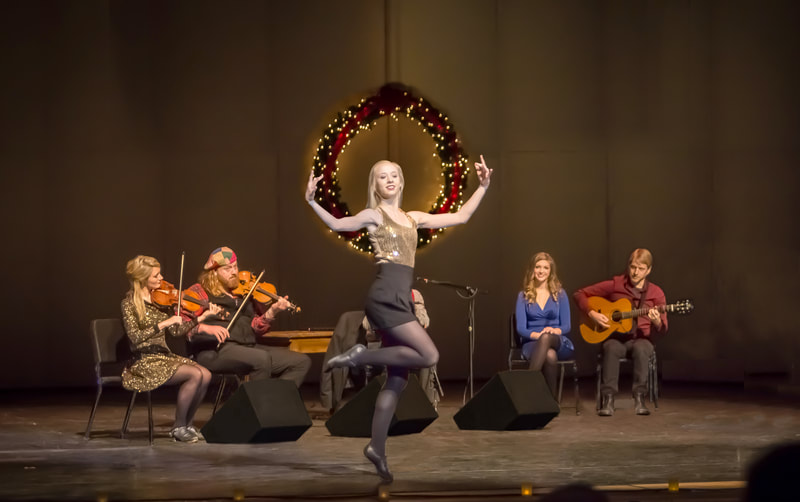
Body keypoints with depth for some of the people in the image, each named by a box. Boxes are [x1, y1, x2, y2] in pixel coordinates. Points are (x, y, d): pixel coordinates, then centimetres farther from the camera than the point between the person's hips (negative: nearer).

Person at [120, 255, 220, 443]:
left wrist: (202, 317, 0)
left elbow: (176, 331, 10)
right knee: (195, 375, -25)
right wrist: (163, 323, -26)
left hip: (165, 356, 7)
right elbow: (135, 337, -20)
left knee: (206, 375, -16)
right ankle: (178, 427, -11)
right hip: (145, 362, -7)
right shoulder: (129, 303, -8)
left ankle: (187, 424, 0)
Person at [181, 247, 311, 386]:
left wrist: (272, 311, -2)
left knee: (302, 361, -6)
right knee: (262, 358, -35)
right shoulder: (199, 291, 7)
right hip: (214, 352, -7)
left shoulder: (243, 294, 23)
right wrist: (205, 328, -23)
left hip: (248, 347, 7)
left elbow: (256, 327, 15)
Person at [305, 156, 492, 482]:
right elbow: (336, 224, -7)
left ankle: (377, 448, 7)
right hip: (386, 296, -7)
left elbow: (460, 217, 25)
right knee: (429, 356, -20)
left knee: (398, 376, 4)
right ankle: (361, 356, -8)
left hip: (401, 299, 7)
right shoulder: (373, 215, 3)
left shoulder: (413, 218, 21)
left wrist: (482, 187, 22)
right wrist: (311, 202, -23)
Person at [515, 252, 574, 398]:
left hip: (559, 342, 1)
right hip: (532, 343, 0)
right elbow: (521, 329, 1)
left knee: (547, 338, -41)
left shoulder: (559, 294, 11)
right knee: (550, 356, -40)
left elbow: (566, 326, 6)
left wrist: (554, 331, -19)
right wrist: (537, 335, -21)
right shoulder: (523, 296, 10)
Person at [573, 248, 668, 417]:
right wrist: (592, 314, -11)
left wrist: (657, 322, -23)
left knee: (640, 348, -37)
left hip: (641, 339, 0)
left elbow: (662, 330, 1)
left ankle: (639, 398, -31)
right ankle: (608, 399, -36)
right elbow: (580, 294, 3)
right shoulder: (615, 285, 1)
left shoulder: (656, 293, 2)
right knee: (611, 348, -37)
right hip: (616, 337, 0)